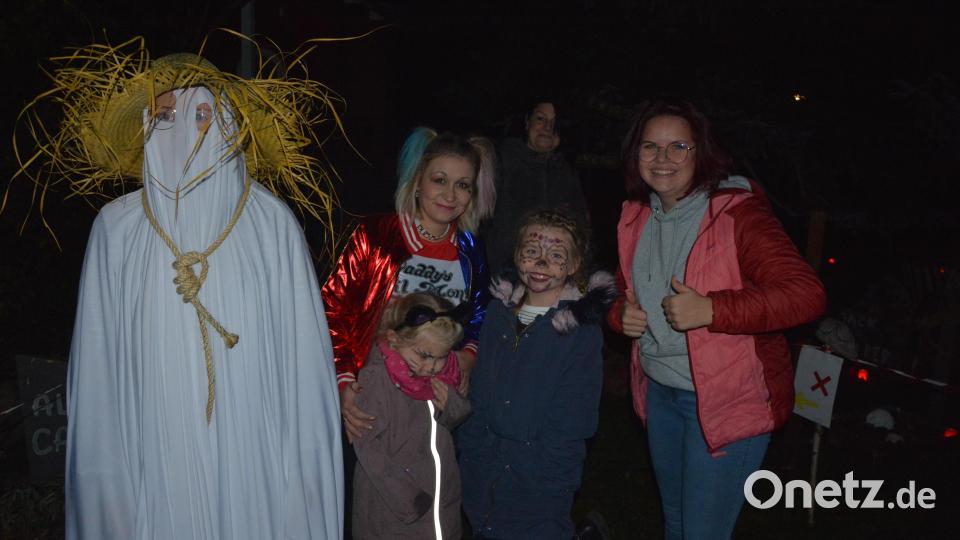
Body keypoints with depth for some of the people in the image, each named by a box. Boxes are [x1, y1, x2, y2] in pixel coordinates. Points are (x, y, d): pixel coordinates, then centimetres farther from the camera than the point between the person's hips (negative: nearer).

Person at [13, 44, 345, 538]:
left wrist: (304, 461, -4)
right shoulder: (117, 227, 0)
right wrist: (103, 469, 1)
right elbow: (99, 358, 3)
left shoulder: (270, 223, -4)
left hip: (253, 457, -1)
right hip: (157, 459, 1)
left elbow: (302, 347, -4)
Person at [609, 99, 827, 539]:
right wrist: (621, 313, -5)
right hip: (659, 391, 7)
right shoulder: (635, 217, 3)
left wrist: (709, 310, -33)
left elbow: (806, 295, -26)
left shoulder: (737, 212, -20)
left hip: (728, 399, -7)